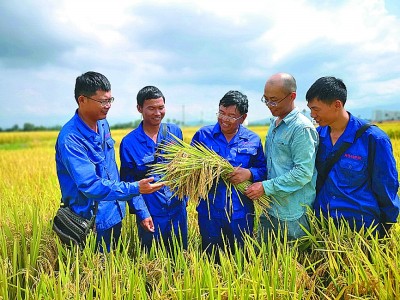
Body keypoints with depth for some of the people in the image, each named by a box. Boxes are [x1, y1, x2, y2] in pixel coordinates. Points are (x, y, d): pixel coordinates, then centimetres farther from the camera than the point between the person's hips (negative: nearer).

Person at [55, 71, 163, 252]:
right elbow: (90, 185, -30)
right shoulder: (70, 139, -25)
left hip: (115, 215, 8)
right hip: (92, 223, -7)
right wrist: (135, 189, -35)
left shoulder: (103, 124, 1)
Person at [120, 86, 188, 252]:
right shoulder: (129, 142, -11)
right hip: (150, 214, -3)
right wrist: (142, 214, -13)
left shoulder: (175, 131, -1)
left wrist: (185, 196, 10)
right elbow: (129, 183, -8)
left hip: (178, 209, 3)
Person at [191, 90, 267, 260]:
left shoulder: (253, 140, 1)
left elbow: (264, 170, 3)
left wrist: (249, 173, -18)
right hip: (210, 212, 0)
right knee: (211, 259, 18)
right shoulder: (203, 135, -2)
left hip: (241, 214, 1)